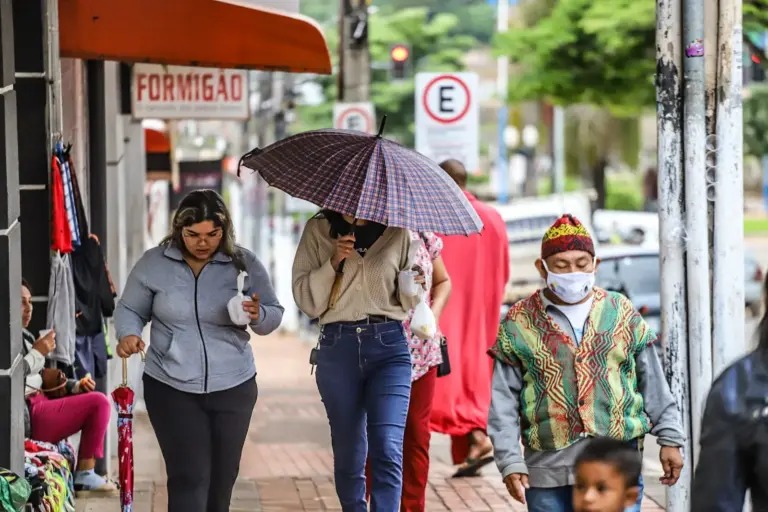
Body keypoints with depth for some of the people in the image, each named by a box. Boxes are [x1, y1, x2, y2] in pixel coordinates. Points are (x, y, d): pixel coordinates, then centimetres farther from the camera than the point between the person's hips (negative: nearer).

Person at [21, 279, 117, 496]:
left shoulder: (25, 337, 16)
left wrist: (76, 385, 6)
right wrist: (37, 353, -18)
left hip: (38, 404, 10)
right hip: (27, 417, -10)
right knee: (98, 402, -13)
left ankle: (84, 474, 7)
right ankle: (84, 476, -6)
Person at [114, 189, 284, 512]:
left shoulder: (245, 265, -1)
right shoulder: (154, 264, -3)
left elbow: (274, 315, 4)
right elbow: (130, 310, 8)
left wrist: (258, 315, -20)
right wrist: (128, 335, -14)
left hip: (233, 388, 2)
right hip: (171, 389, -2)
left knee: (222, 479, 11)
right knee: (189, 478, -11)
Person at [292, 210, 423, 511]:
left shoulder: (398, 232, 8)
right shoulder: (318, 230, 6)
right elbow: (306, 300, 1)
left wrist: (410, 287, -6)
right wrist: (333, 263, -13)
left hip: (389, 345, -1)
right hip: (338, 347, 1)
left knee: (388, 450, -15)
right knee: (348, 454, 8)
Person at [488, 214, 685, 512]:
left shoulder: (621, 313, 8)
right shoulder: (519, 324, 4)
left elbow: (654, 384, 12)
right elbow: (503, 403, 2)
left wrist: (670, 439, 8)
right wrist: (510, 463, -5)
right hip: (548, 467, 0)